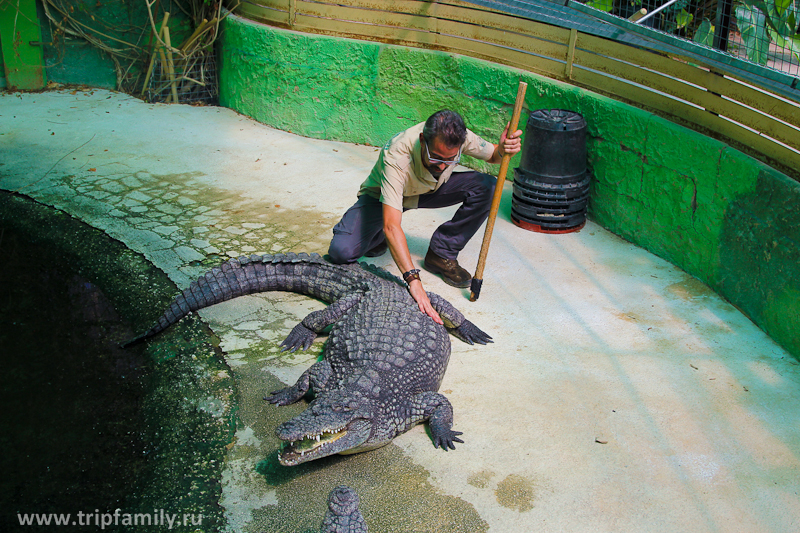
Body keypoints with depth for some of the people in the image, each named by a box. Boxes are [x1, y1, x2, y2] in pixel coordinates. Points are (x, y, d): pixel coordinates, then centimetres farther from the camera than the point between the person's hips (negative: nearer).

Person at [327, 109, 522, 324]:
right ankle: (376, 239, 10)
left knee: (487, 186, -20)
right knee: (341, 251, -26)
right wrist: (413, 279, -58)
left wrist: (503, 150, -30)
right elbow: (391, 226, -49)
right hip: (380, 196, -4)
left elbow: (492, 154, -4)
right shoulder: (396, 156, -42)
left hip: (431, 190, 4)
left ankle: (441, 254, -7)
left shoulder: (460, 137, -28)